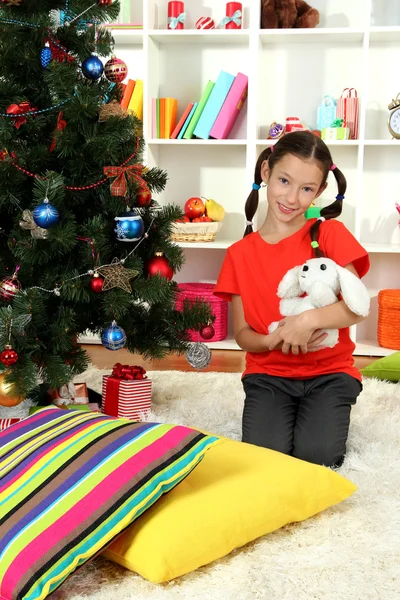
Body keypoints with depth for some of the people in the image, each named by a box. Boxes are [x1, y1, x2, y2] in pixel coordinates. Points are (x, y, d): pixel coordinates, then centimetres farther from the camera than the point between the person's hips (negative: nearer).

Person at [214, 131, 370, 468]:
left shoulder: (330, 234, -4)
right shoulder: (240, 253, 2)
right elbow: (242, 334, 1)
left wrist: (308, 320, -30)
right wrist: (275, 340, -20)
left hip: (329, 371, -1)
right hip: (268, 373, 2)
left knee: (316, 456, -21)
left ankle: (323, 416, 13)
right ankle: (274, 414, 14)